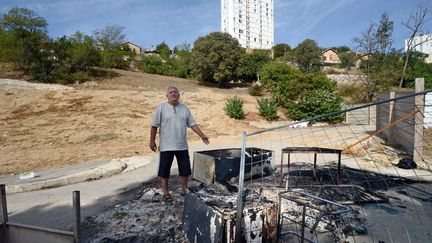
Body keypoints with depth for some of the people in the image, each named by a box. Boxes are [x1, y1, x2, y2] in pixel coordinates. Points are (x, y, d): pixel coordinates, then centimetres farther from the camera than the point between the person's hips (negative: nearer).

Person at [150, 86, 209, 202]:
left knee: (186, 169, 10)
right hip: (166, 146, -3)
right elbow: (154, 126, -3)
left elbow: (192, 124, 6)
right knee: (164, 170, 6)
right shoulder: (161, 107, -4)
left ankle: (184, 189, 30)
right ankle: (166, 192, 24)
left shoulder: (184, 108, 6)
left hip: (182, 146, 3)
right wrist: (152, 141, -5)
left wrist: (202, 135, -2)